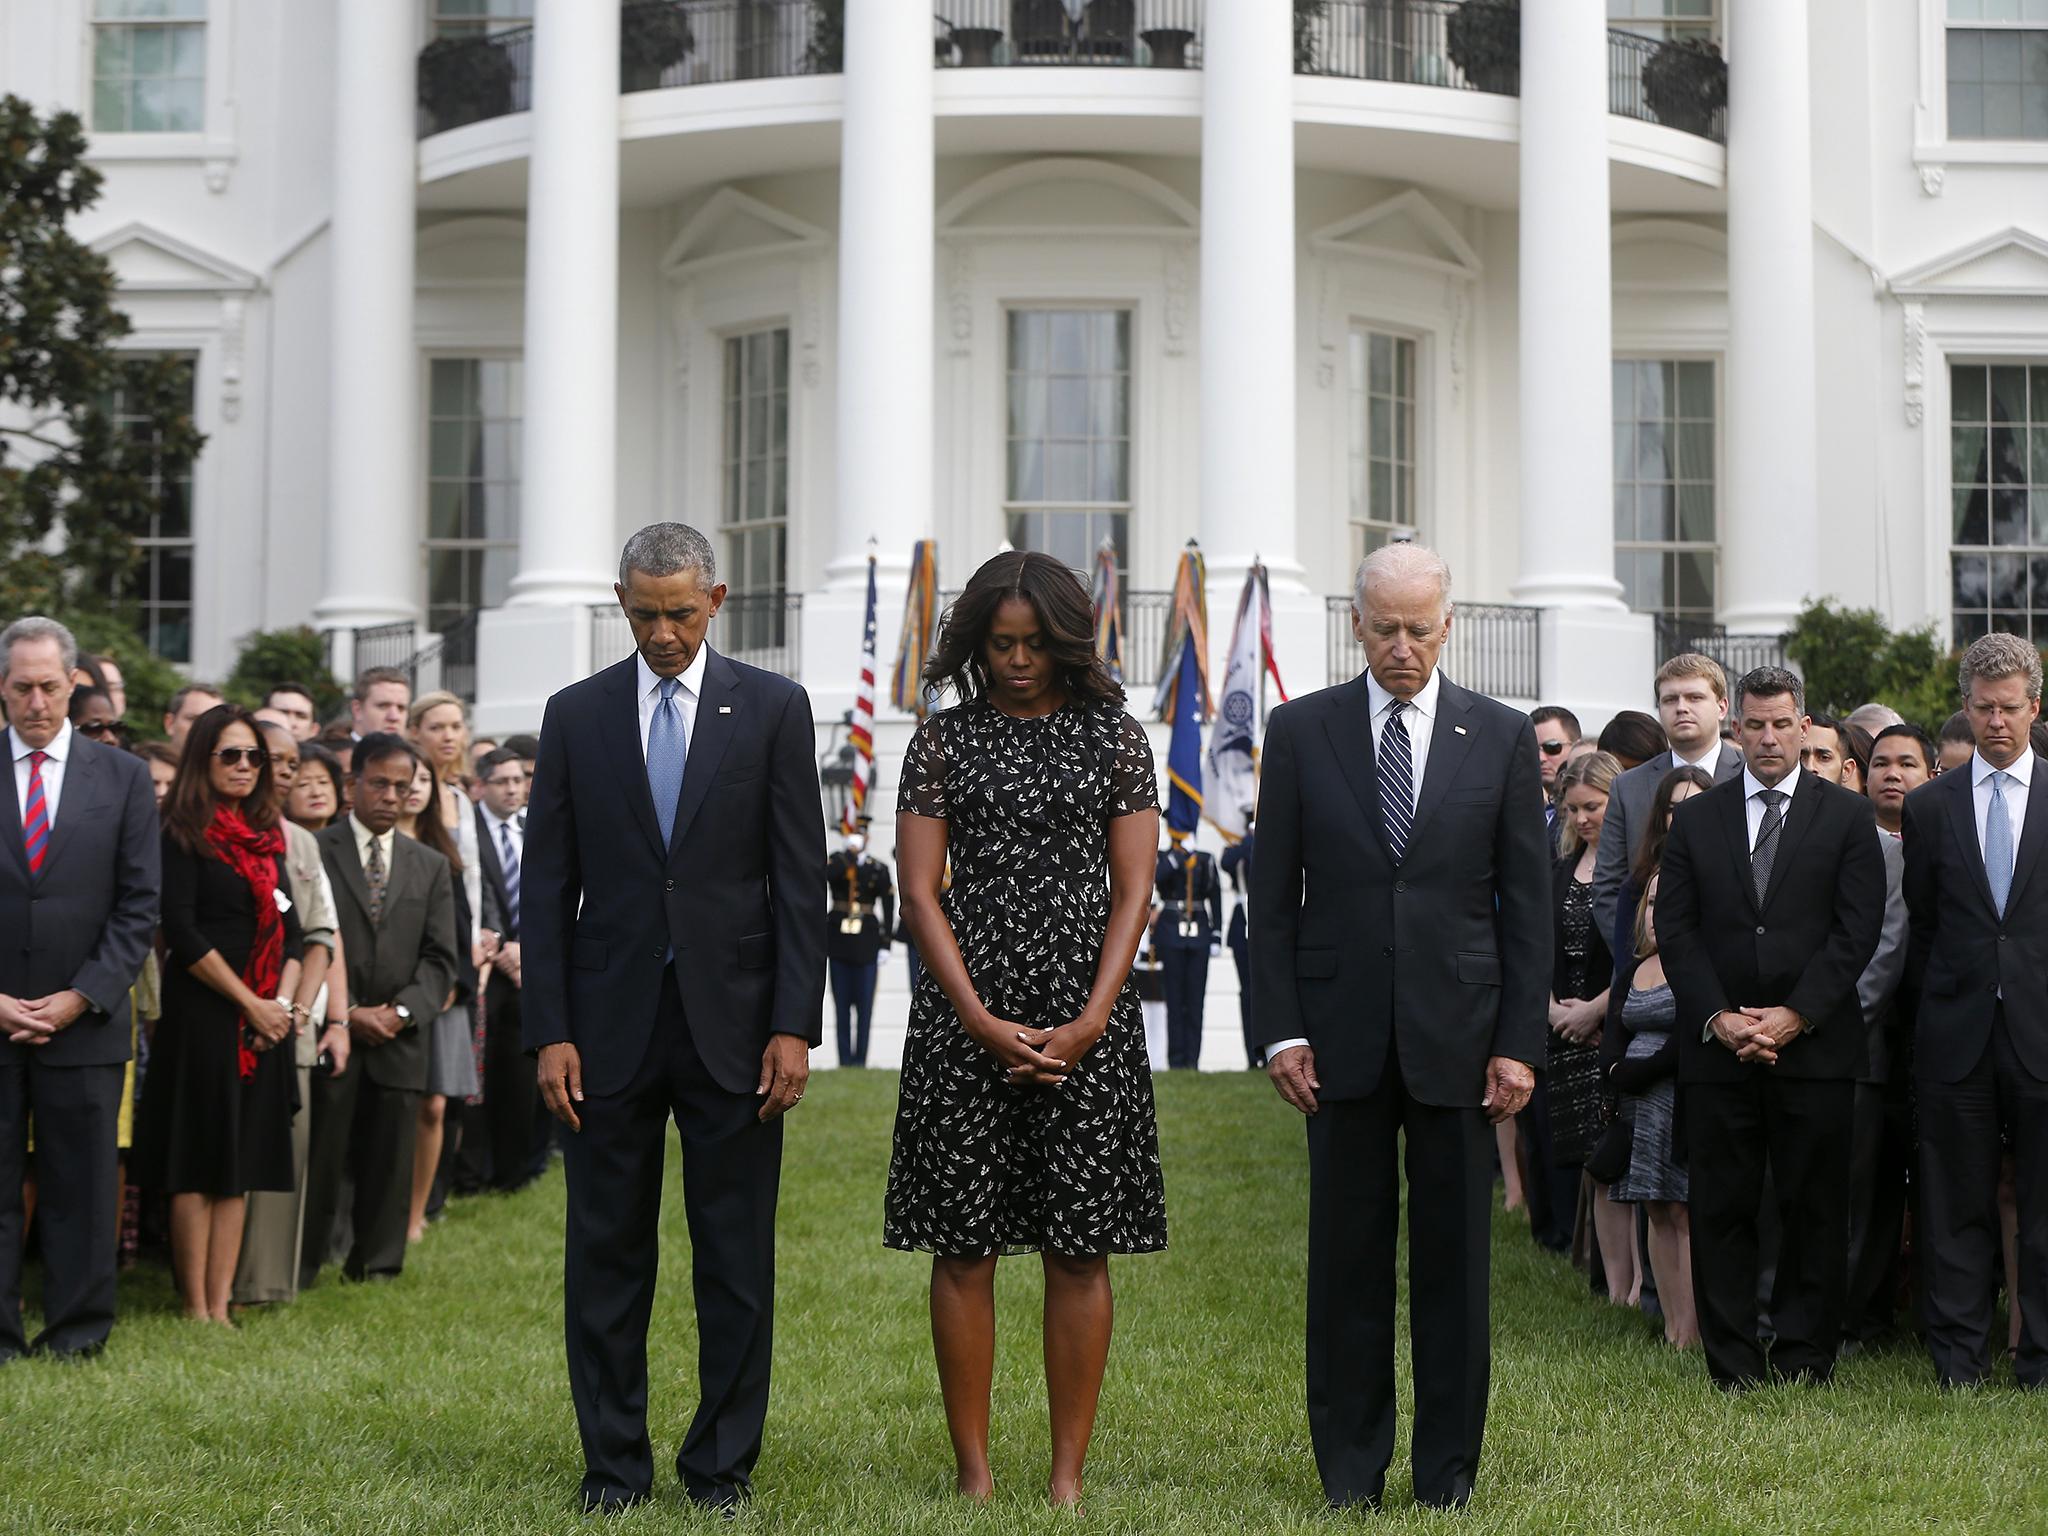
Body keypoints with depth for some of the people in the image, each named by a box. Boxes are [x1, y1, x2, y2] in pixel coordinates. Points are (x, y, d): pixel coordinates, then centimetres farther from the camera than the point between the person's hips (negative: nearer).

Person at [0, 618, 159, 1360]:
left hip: (84, 1020, 0)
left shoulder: (122, 777, 5)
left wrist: (81, 997, -7)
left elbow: (140, 903, 2)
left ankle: (77, 1332, 13)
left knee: (82, 1187, 5)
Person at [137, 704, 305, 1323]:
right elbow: (182, 933, -12)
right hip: (203, 1016, -6)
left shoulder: (266, 837, 14)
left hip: (264, 1023, 6)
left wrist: (283, 1003, -3)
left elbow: (290, 930, 13)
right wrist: (250, 1004, -12)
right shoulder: (184, 834, -5)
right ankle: (195, 1309, 2)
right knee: (199, 1164, -2)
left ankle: (220, 1307, 9)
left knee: (240, 1166, 6)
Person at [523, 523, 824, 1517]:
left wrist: (795, 1024, -7)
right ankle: (614, 1464, 16)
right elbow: (547, 884, 5)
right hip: (610, 1025, 1)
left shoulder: (772, 708, 2)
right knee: (606, 1257, 6)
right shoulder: (576, 715, 6)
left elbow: (800, 878, 0)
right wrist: (548, 1032, -3)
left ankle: (723, 1464, 15)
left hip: (732, 1025, -1)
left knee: (737, 1259, 4)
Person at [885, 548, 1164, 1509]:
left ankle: (1068, 1474, 9)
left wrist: (1091, 1023, -10)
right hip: (966, 1013, 0)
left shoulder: (1116, 738, 6)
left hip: (1086, 1016, 0)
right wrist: (982, 1022, -11)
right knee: (963, 1246, 1)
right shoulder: (943, 741, 5)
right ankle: (973, 1472, 9)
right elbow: (920, 891, -1)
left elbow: (1132, 889, 2)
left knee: (1080, 1248, 1)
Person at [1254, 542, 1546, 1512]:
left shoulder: (1502, 737, 4)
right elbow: (1273, 896, 4)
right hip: (1343, 1033, 0)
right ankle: (1350, 1464, 14)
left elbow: (1527, 905, 3)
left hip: (1457, 1032, 0)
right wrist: (1282, 1030, -4)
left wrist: (1520, 1042, -3)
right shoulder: (1300, 731, 4)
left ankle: (1447, 1467, 15)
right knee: (1348, 1252, 5)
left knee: (1454, 1254, 5)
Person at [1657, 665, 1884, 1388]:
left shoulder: (1846, 815, 5)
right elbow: (1675, 929, 5)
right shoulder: (1695, 818, 10)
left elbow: (1858, 929, -2)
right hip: (1716, 1049, 1)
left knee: (1815, 1212, 2)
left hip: (1815, 1045, -1)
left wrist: (1794, 1015, -11)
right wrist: (1718, 1017, -8)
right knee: (1721, 1212, 2)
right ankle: (1733, 1371, 8)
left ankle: (1803, 1363, 11)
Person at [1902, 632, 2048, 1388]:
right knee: (1957, 1205, 5)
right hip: (1957, 1035, 1)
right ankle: (1958, 1358, 12)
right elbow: (1922, 923, 11)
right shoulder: (1929, 806, 9)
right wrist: (1927, 1007, 6)